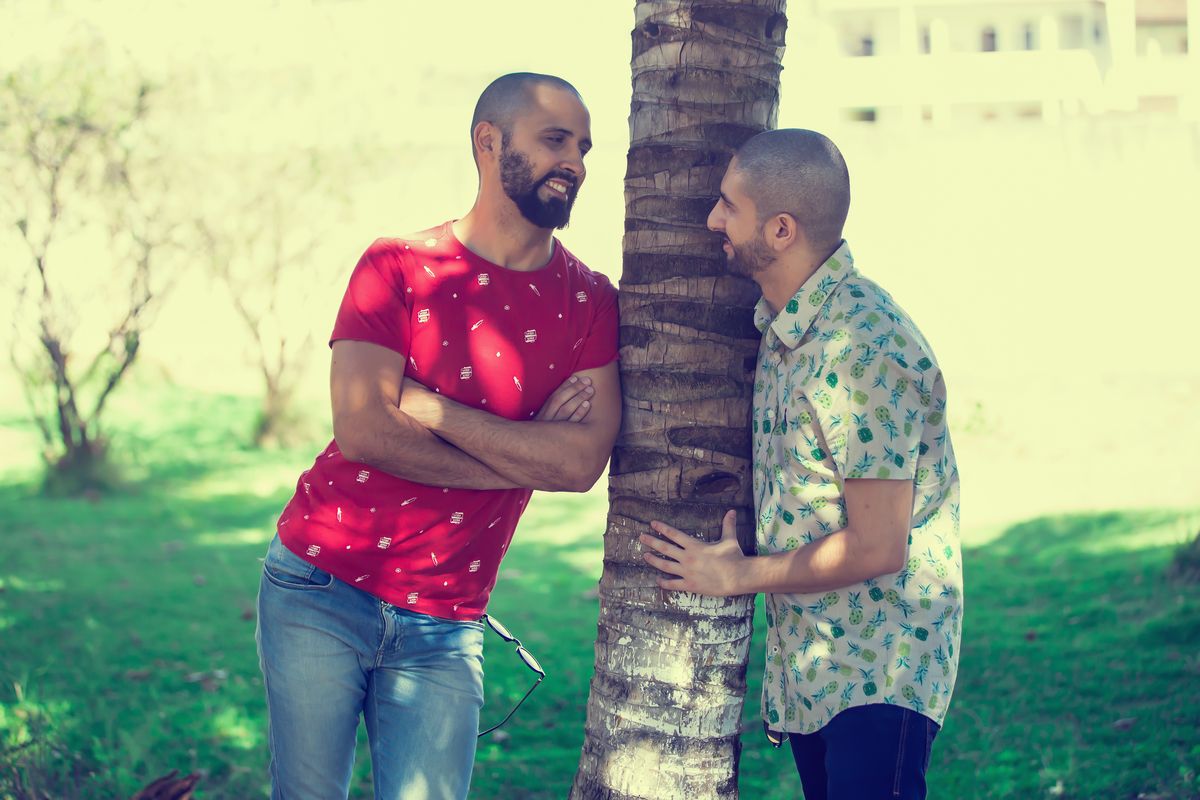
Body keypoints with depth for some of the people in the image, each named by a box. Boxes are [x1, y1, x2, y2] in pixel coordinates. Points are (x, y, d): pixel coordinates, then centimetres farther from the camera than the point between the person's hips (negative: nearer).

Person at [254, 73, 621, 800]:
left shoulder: (589, 303, 2)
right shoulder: (399, 267, -3)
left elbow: (584, 461, -12)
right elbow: (363, 432, -15)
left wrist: (427, 406, -15)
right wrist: (527, 456, -10)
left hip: (443, 630, 2)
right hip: (322, 587, -1)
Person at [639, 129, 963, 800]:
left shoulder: (865, 349, -23)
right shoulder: (779, 324, 7)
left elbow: (875, 548, -23)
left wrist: (739, 575, -10)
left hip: (880, 676, -9)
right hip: (805, 665, 9)